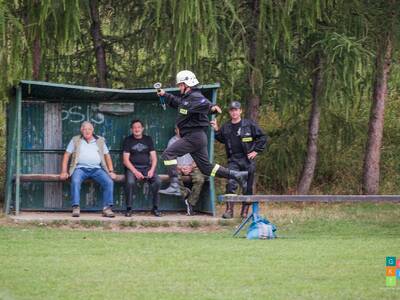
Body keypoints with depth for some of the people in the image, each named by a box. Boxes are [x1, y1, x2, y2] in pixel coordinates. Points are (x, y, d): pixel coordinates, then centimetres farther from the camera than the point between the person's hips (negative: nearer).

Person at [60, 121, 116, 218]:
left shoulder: (100, 141, 18)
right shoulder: (75, 140, 13)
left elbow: (107, 156, 19)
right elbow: (67, 155, 11)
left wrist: (111, 171, 6)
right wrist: (64, 172, -1)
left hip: (96, 169, 2)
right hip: (80, 168, -2)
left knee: (109, 182, -25)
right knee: (75, 181, -35)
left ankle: (107, 208, -22)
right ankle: (76, 208, -34)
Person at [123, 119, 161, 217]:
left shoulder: (148, 139, 14)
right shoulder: (128, 140, 6)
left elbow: (154, 158, 9)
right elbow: (126, 160, -2)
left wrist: (152, 170, -11)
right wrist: (135, 172, -17)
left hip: (146, 167, 2)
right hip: (132, 168, -2)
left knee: (157, 181, -27)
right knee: (130, 182, -35)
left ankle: (155, 208, -14)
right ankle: (129, 209, -21)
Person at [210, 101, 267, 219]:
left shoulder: (250, 124, -2)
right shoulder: (226, 127, 8)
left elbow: (262, 137, 3)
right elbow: (222, 139, 22)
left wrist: (256, 151, -3)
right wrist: (216, 130, 7)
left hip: (247, 160, -2)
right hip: (233, 160, 2)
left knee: (247, 187, 4)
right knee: (231, 184, -15)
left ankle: (245, 211, 13)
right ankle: (229, 210, -12)